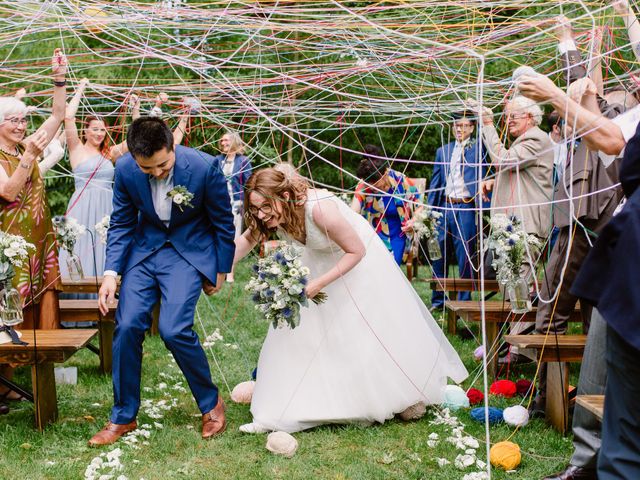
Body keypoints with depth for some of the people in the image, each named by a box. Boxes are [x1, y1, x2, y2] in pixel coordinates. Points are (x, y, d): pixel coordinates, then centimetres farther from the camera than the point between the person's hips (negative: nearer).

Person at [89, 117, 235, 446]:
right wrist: (111, 273, -11)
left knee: (173, 329, -19)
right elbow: (121, 224, 0)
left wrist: (220, 271, 1)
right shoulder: (125, 169, -14)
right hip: (145, 248, 4)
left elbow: (223, 223, -8)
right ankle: (123, 417, 10)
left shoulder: (204, 167, -24)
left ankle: (211, 402, 6)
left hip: (191, 250, -4)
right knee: (127, 326, -8)